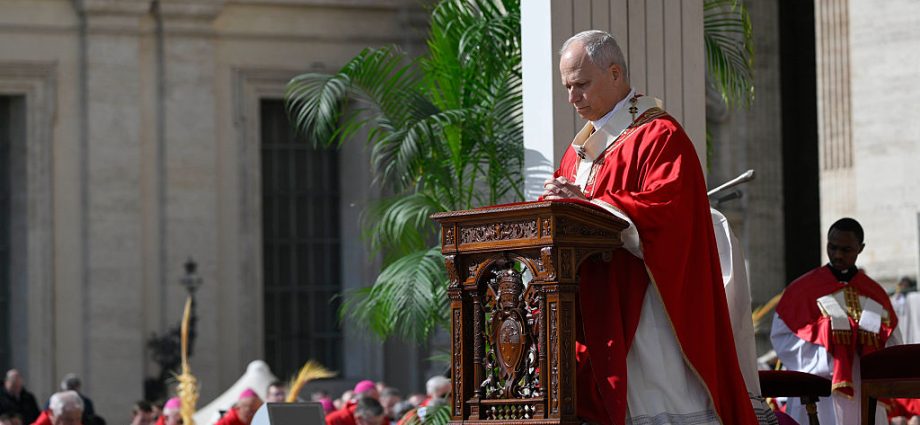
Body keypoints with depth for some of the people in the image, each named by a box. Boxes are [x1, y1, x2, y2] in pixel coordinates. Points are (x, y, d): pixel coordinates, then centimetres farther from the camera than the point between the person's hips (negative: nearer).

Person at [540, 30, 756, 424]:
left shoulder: (659, 136, -4)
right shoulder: (582, 147, 21)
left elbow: (665, 209, -17)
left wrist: (588, 203, -19)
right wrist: (555, 202, -4)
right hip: (597, 313, 7)